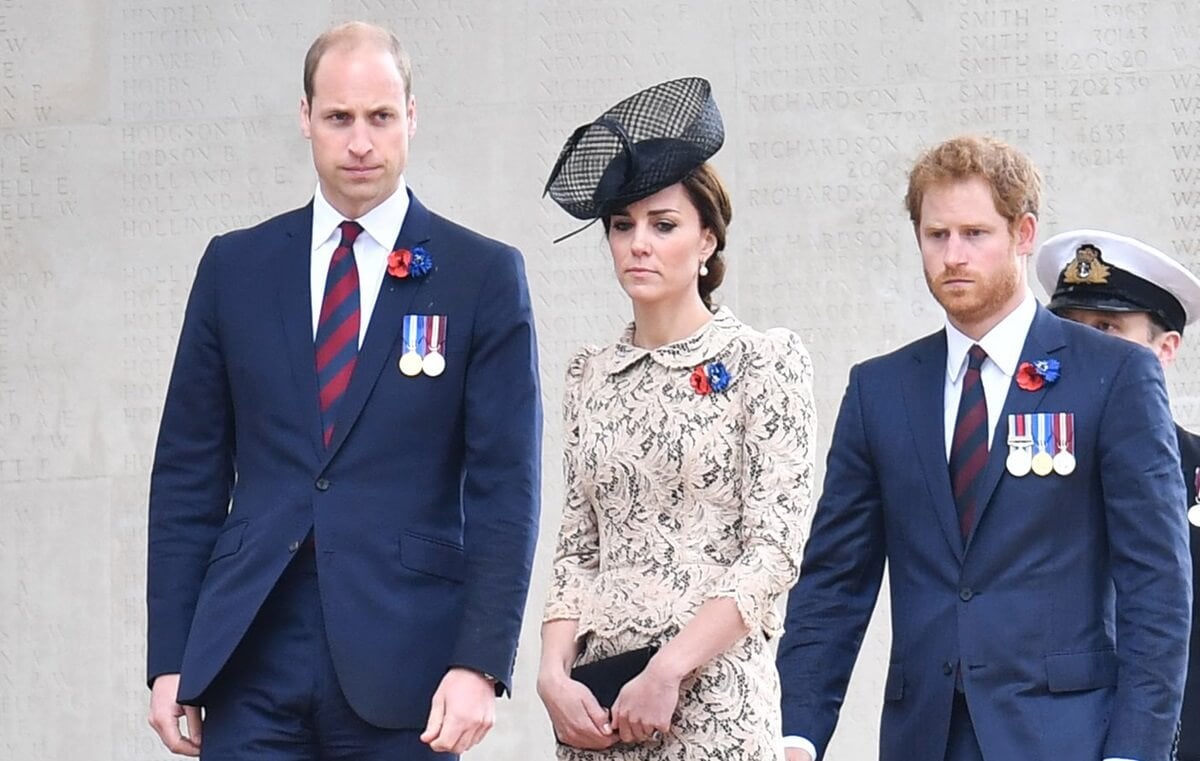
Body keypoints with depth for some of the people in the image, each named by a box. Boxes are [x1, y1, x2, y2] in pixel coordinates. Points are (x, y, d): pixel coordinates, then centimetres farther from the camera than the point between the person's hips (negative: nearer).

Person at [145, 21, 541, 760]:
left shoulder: (484, 276, 2)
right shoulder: (235, 267, 10)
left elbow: (505, 486, -2)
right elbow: (189, 473, 10)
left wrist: (480, 665, -11)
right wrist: (170, 659, 4)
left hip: (403, 662, -2)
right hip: (251, 660, 2)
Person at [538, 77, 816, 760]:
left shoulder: (764, 361, -2)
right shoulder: (591, 375, 12)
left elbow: (775, 549, -8)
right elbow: (578, 548, 12)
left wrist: (669, 670, -15)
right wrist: (554, 673, -4)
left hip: (715, 696, -4)